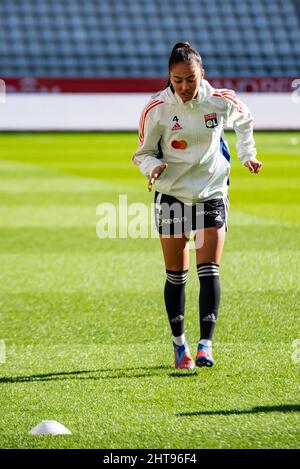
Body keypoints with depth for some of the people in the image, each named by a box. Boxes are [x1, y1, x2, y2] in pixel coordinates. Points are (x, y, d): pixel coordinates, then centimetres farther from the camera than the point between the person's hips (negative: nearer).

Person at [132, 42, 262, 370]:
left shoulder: (221, 101, -7)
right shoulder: (157, 110, -11)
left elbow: (244, 121, 17)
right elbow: (143, 154, -1)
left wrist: (247, 154, 13)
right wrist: (154, 167, -21)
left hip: (212, 192, 0)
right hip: (172, 195, 0)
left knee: (209, 271, -11)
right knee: (176, 275, 3)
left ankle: (206, 345, -13)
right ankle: (179, 344, 18)